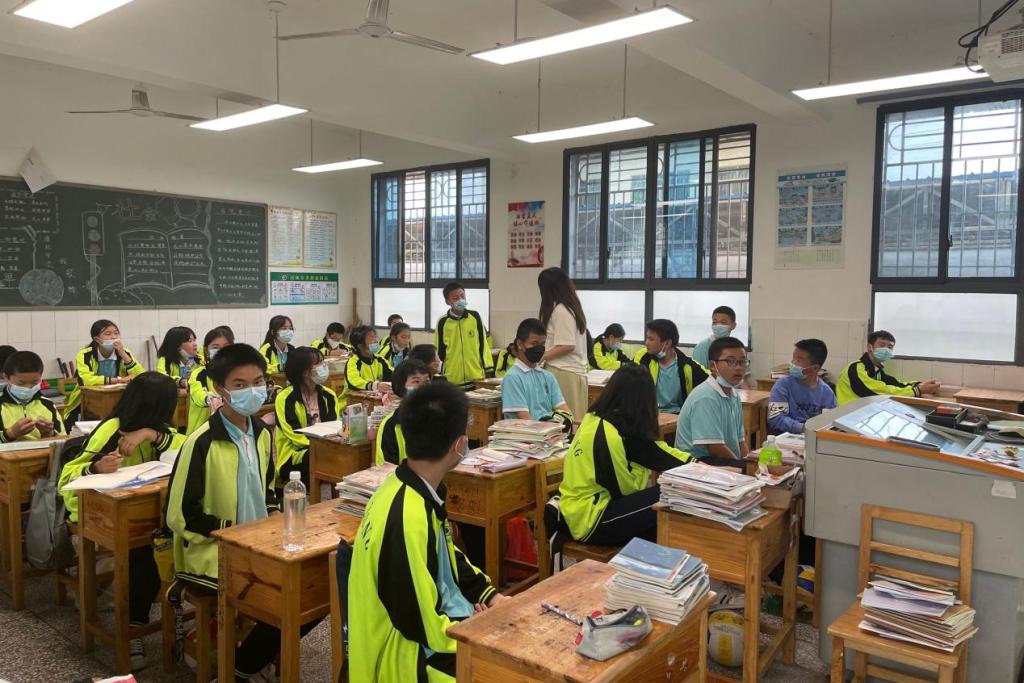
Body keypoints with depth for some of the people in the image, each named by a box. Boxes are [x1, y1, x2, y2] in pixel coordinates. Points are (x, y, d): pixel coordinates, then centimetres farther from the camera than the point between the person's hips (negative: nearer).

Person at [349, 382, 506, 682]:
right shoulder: (408, 518, -32)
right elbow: (424, 625, -25)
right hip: (412, 657, -8)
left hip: (439, 613, 9)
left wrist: (487, 593, 3)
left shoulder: (417, 491, -2)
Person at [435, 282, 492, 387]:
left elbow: (483, 343, 5)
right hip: (452, 379, -1)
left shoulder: (475, 317, 0)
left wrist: (488, 369, 3)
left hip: (476, 376, 1)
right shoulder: (443, 323, -3)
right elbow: (439, 350, 4)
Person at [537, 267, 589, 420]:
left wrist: (541, 356, -14)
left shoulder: (560, 310, -12)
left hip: (563, 372, -9)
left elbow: (567, 346, -17)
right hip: (576, 370, 9)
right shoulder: (572, 307, 16)